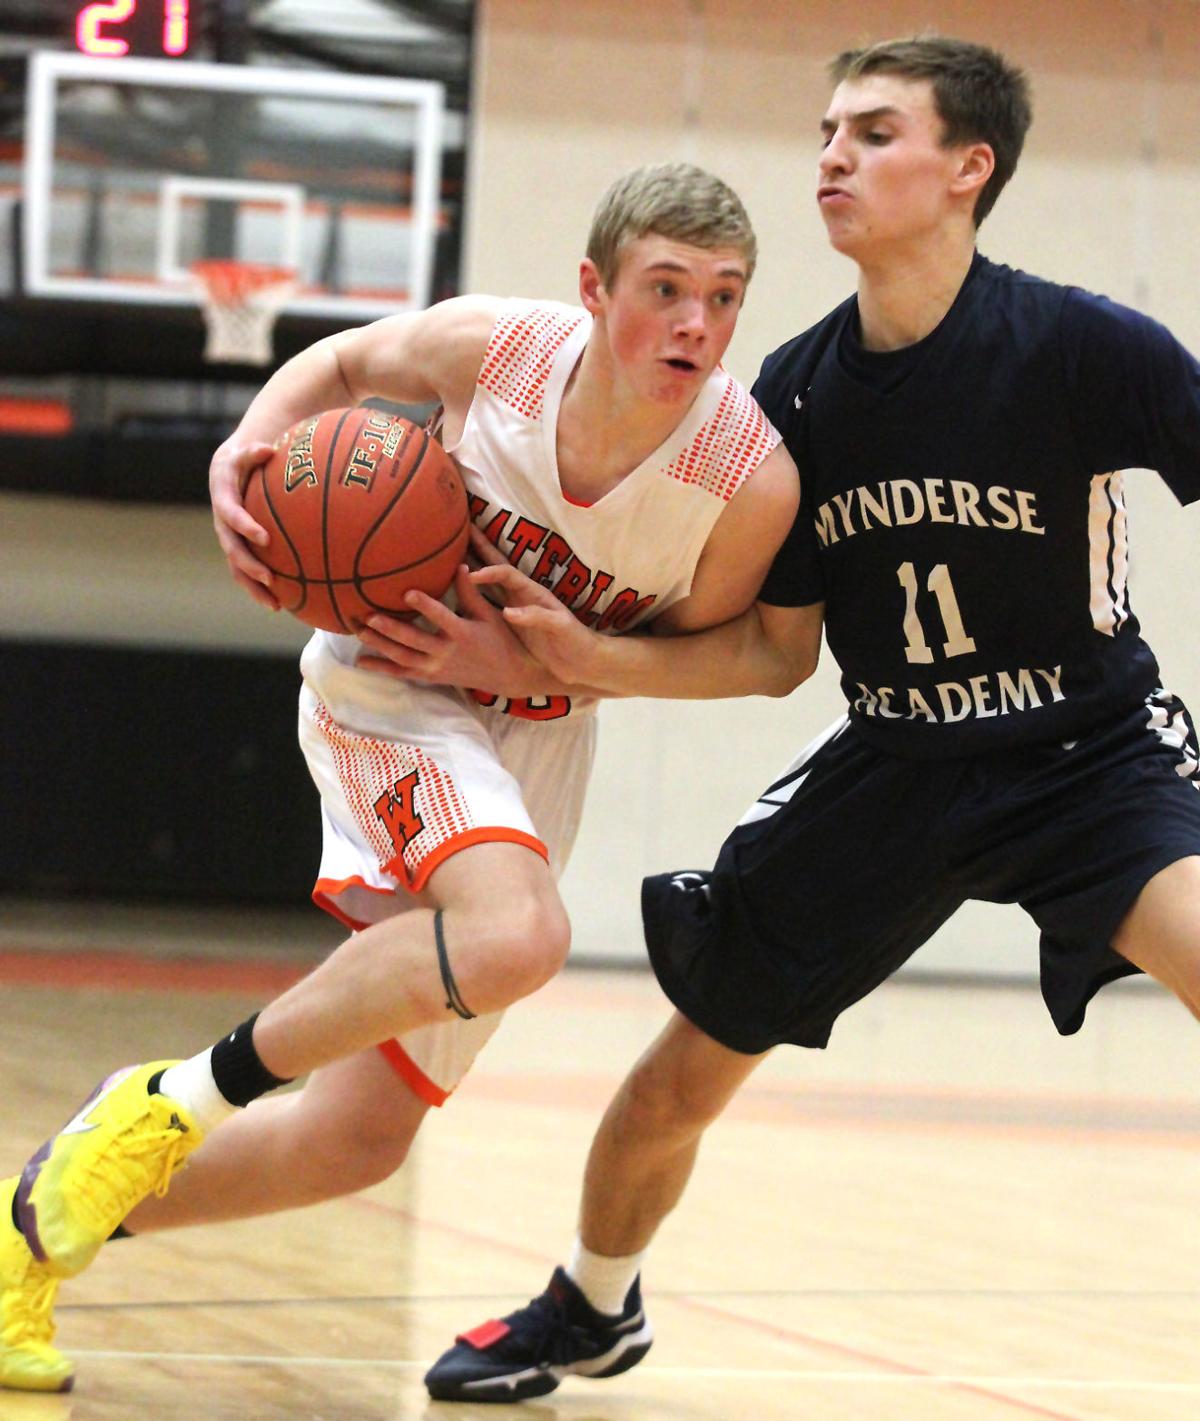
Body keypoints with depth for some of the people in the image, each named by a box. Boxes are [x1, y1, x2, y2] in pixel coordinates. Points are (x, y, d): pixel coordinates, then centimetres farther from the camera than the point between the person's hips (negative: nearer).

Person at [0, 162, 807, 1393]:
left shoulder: (752, 478, -21)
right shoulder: (491, 346, -21)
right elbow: (342, 364, 2)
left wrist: (528, 662, -20)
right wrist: (246, 450, -17)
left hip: (534, 735, 4)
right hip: (387, 684, -3)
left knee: (360, 1137, 4)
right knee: (515, 933, -35)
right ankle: (173, 1101, -18)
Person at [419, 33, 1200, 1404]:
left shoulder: (1083, 348, -19)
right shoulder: (796, 393, -5)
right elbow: (774, 645, 3)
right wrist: (597, 659, -11)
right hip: (893, 764, 4)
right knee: (684, 1069, 6)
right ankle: (591, 1306, 37)